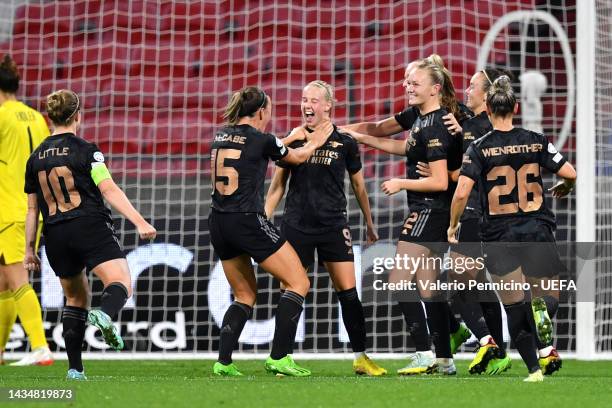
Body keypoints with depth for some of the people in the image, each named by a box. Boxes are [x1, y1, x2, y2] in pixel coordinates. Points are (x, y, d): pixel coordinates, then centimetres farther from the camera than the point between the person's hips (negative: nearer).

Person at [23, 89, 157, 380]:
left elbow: (32, 209, 15)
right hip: (91, 228, -5)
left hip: (55, 236, 5)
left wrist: (29, 249, 21)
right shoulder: (86, 150, -3)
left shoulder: (35, 159, 12)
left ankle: (75, 368, 12)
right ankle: (105, 315, -48)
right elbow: (109, 191, -11)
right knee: (120, 284, -13)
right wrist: (139, 222, -13)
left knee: (75, 298, 18)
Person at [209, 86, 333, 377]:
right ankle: (278, 357, -6)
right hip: (248, 222, -8)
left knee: (245, 295, 19)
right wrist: (314, 143, 34)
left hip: (219, 223, 8)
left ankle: (223, 362, 7)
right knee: (298, 283, 2)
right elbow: (296, 157, 13)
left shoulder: (221, 136, 11)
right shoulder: (261, 140, -7)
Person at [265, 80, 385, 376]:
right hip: (296, 226, 1)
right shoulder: (292, 141, 4)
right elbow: (278, 185, 11)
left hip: (334, 226, -1)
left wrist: (370, 225, 16)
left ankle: (360, 358, 4)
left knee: (348, 292, -4)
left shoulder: (345, 143, 2)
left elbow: (358, 186, 12)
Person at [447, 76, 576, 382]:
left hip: (499, 238, -1)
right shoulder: (536, 141, -1)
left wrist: (453, 226, 3)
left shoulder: (479, 148, -6)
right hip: (538, 231, 1)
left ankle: (534, 370, 8)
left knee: (515, 310, 6)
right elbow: (570, 174, -2)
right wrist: (562, 189, 21)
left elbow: (461, 194, -13)